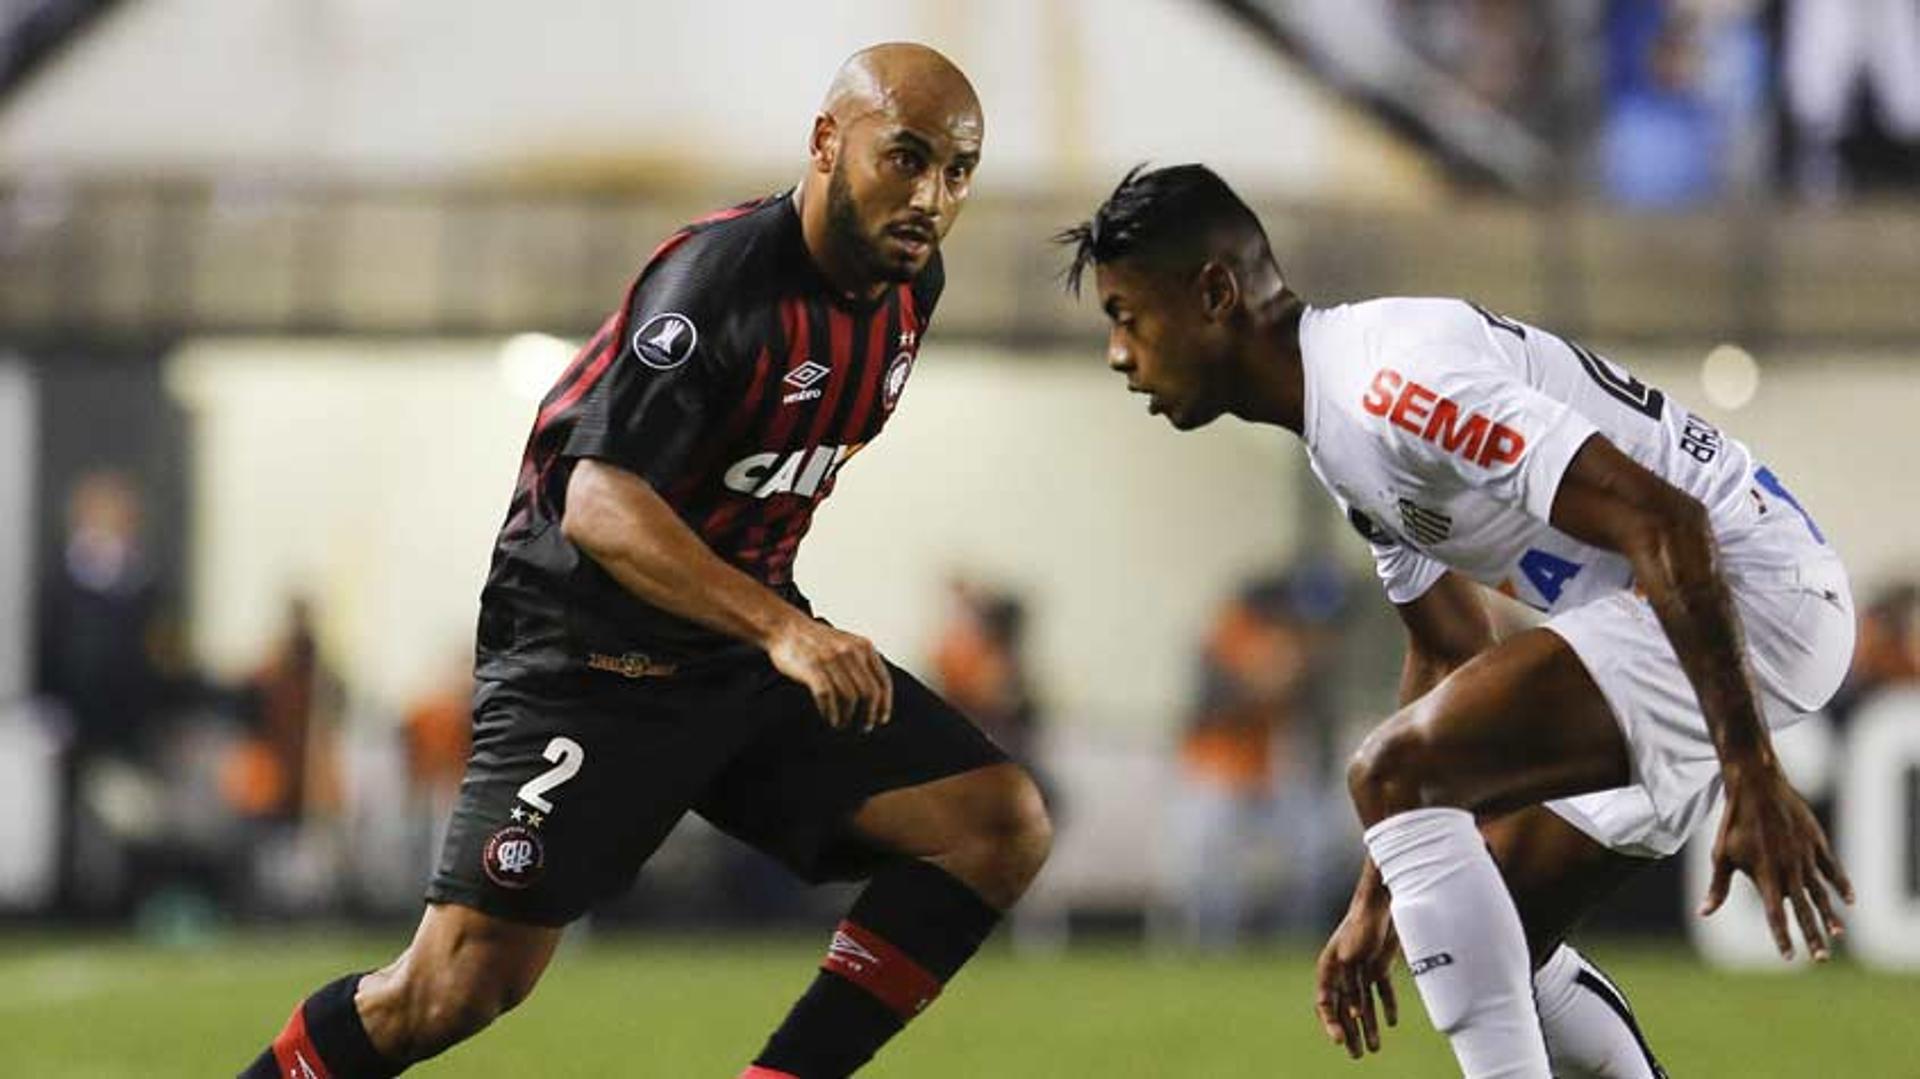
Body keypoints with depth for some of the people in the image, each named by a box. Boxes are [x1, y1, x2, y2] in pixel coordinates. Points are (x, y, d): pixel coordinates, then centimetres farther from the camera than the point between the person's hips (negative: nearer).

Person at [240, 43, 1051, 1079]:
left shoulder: (908, 284, 3)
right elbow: (600, 503, -33)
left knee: (1001, 825, -7)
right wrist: (782, 630, -43)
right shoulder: (720, 279, -23)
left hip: (749, 650, 8)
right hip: (588, 658, -8)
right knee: (464, 981, -16)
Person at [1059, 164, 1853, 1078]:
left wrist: (1753, 782, -28)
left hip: (1746, 595, -10)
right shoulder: (1337, 428, 13)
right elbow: (1452, 655, 26)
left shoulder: (1389, 381, -20)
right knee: (1493, 949, 15)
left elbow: (1664, 522, -26)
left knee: (1394, 772, -19)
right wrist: (1377, 900, 26)